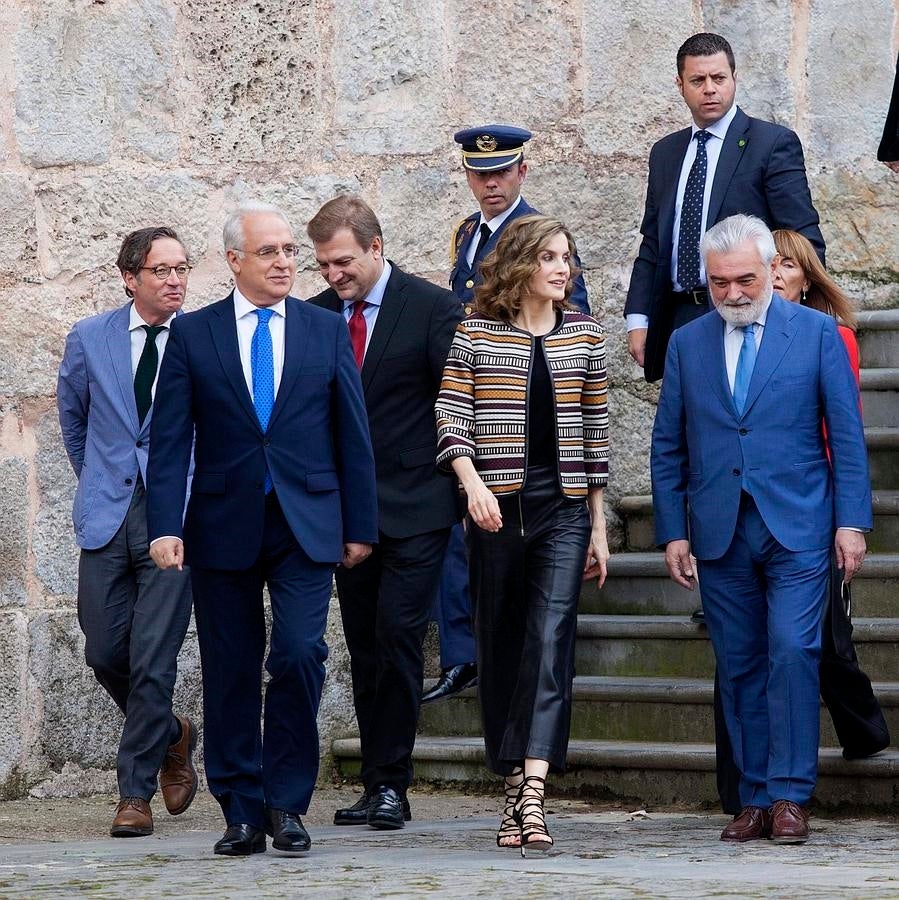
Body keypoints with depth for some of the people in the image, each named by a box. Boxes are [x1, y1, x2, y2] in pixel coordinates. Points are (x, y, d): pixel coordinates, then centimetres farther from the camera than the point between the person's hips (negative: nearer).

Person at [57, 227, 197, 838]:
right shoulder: (90, 339, 6)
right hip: (107, 515, 3)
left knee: (154, 659, -7)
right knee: (105, 651, 5)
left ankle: (136, 791, 2)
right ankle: (170, 735, 32)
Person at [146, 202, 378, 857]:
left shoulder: (327, 330, 7)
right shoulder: (193, 335, 4)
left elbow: (352, 434, 9)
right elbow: (170, 440, 1)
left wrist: (360, 525, 6)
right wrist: (165, 525, -9)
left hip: (306, 526, 0)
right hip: (223, 527, 0)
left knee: (300, 655, -15)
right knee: (231, 674, 4)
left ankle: (286, 802, -1)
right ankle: (242, 812, 13)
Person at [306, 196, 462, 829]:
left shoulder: (434, 309, -5)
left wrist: (454, 484, -6)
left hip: (413, 508, -5)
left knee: (398, 637, -12)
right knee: (365, 650, 7)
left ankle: (391, 784, -7)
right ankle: (378, 786, 11)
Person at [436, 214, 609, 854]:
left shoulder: (584, 335, 8)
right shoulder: (476, 335, 2)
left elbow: (595, 429, 12)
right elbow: (451, 420, -1)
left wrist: (598, 525, 11)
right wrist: (472, 482, -19)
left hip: (563, 507, 0)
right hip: (496, 506, 0)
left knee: (551, 638, -14)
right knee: (501, 647, 5)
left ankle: (532, 795, -24)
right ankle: (514, 786, 16)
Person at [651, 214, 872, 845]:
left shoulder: (817, 333, 3)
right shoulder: (687, 344, 10)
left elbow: (846, 433, 1)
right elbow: (668, 446, 12)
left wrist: (852, 520, -5)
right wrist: (672, 531, 5)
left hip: (796, 527, -3)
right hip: (719, 531, 3)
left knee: (793, 652, -13)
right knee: (739, 667, 4)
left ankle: (790, 795, -8)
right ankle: (756, 799, 8)